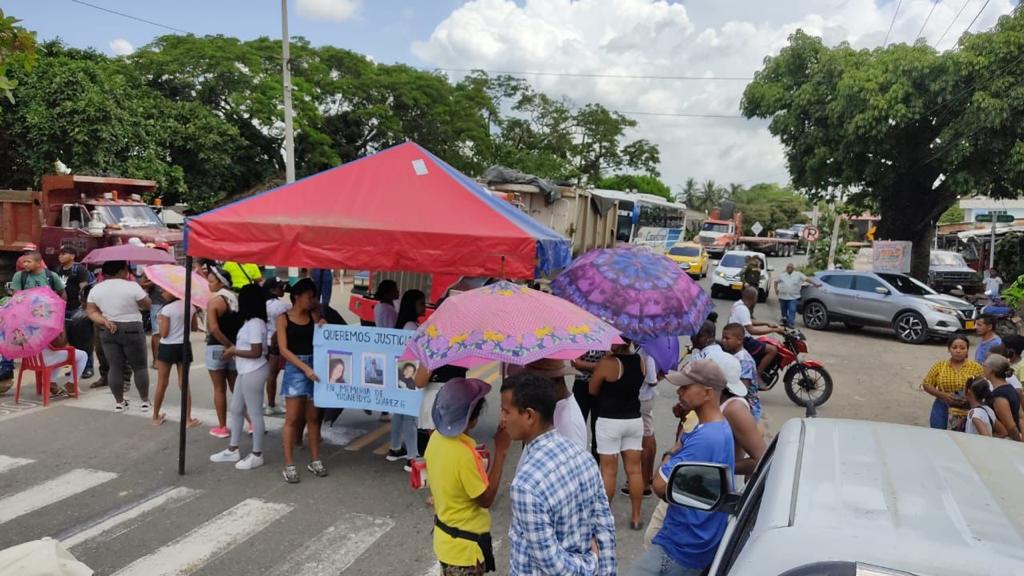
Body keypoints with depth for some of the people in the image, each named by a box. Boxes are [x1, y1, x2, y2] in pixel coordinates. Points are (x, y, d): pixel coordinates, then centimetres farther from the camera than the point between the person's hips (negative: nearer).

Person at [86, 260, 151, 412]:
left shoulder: (95, 290, 3)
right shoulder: (132, 286, -13)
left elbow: (92, 312, 4)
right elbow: (147, 305, -4)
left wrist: (105, 321, -7)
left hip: (108, 332, 5)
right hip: (132, 330, -4)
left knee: (115, 367, 10)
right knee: (140, 367, 6)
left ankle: (119, 402, 16)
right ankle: (145, 401, 11)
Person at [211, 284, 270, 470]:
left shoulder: (255, 324, -20)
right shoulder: (251, 322, 11)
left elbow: (256, 352, -24)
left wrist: (234, 352, -13)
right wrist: (235, 350, 6)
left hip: (253, 373, -11)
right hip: (245, 372, 11)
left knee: (254, 413, 1)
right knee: (236, 409, 18)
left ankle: (257, 455, 12)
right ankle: (232, 450, 31)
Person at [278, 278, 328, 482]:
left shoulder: (313, 316, 8)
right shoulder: (284, 318, -2)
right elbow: (283, 349, -9)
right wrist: (305, 367, -17)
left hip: (314, 366, 4)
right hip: (294, 368, -3)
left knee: (313, 417, 10)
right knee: (293, 418, -2)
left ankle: (315, 460, 19)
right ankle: (289, 464, 5)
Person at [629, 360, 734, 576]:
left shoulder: (704, 438, -27)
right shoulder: (721, 429, 7)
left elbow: (660, 486, -23)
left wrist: (671, 454, -9)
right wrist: (675, 455, -6)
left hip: (683, 547, -10)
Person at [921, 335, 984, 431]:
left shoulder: (976, 367, 0)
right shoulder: (939, 365, 2)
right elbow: (926, 384, 3)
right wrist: (943, 395, -12)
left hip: (966, 411, -1)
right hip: (942, 408, 1)